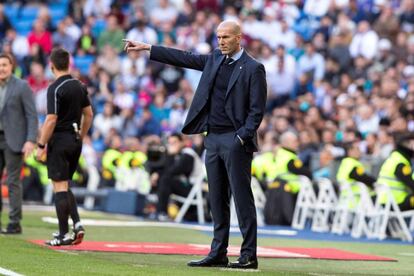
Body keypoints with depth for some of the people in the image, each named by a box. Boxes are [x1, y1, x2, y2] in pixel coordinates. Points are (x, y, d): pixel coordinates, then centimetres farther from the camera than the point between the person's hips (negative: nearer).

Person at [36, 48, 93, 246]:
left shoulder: (55, 89, -14)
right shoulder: (79, 86, 8)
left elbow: (51, 120, -18)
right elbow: (88, 114, 14)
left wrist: (41, 145, -13)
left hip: (59, 140, -7)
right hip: (75, 141, 7)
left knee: (60, 187, -3)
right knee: (65, 186, 17)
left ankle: (64, 234, -2)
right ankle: (77, 224, 2)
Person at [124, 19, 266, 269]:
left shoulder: (253, 68, -6)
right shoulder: (215, 60, 13)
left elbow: (257, 110, -9)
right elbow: (184, 58, 17)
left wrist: (242, 137, -17)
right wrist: (146, 48, 16)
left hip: (235, 140, -7)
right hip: (213, 138, 7)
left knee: (242, 198, -6)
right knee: (217, 200, 9)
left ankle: (249, 256, -4)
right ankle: (218, 253, 13)